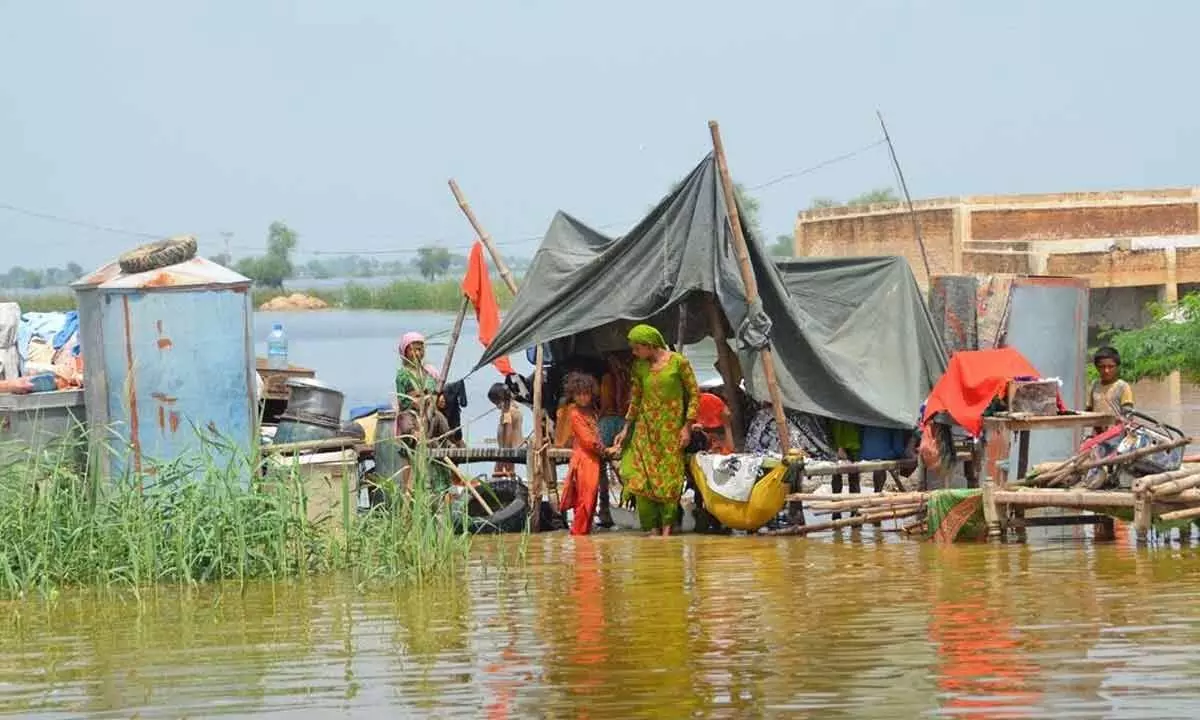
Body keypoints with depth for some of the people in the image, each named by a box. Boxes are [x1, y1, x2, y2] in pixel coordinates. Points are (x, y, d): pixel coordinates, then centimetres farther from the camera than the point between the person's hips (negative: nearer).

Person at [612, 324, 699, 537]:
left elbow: (694, 394, -2)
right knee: (642, 478, -6)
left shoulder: (678, 362, -6)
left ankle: (667, 529, 1)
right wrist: (626, 429, 11)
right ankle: (653, 529, -2)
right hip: (645, 429, 4)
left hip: (671, 429, -4)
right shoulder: (639, 367, 6)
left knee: (669, 477, -4)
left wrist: (687, 426, -6)